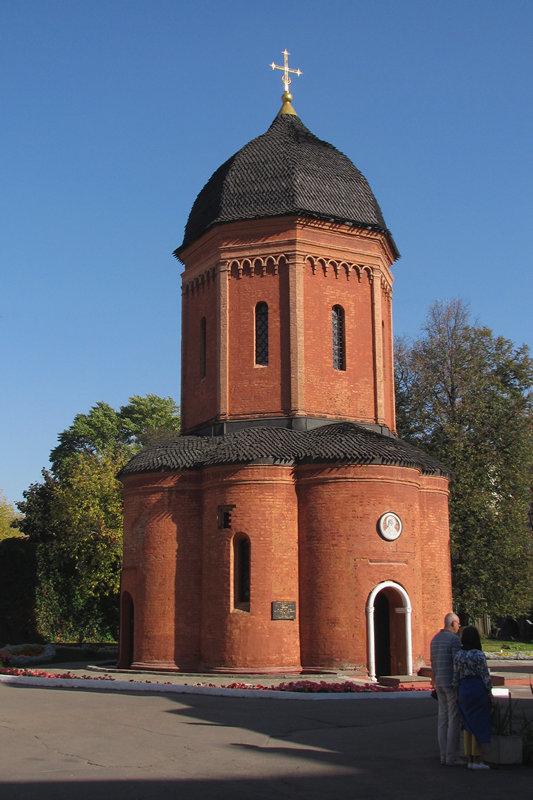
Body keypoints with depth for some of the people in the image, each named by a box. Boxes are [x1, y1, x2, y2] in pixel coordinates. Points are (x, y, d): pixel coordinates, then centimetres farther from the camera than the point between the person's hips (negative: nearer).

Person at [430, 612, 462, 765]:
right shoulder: (454, 639, -12)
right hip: (452, 683, -8)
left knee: (443, 719, 9)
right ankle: (452, 757, -2)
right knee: (454, 720, -3)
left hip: (440, 684, 8)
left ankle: (444, 755, 12)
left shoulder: (435, 639, 14)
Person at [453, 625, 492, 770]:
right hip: (478, 689, -5)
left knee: (468, 725, 11)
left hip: (464, 690, 5)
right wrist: (489, 693, -1)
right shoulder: (479, 655, -12)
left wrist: (459, 695, 13)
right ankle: (476, 761, 3)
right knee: (479, 725, 1)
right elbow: (485, 675, -10)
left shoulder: (458, 655, 2)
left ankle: (469, 759, 13)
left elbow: (456, 677, 5)